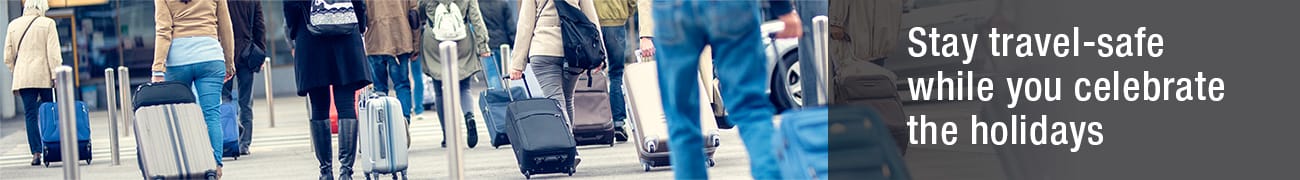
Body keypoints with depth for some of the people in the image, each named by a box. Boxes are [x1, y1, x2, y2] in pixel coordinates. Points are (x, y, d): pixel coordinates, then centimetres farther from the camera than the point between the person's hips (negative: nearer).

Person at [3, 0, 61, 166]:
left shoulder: (13, 25, 9)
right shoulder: (47, 23, 0)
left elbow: (8, 57, 12)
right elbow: (54, 53, -7)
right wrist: (56, 76, -6)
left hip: (23, 78, 2)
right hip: (44, 77, -2)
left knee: (30, 115, 0)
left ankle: (36, 152, -8)